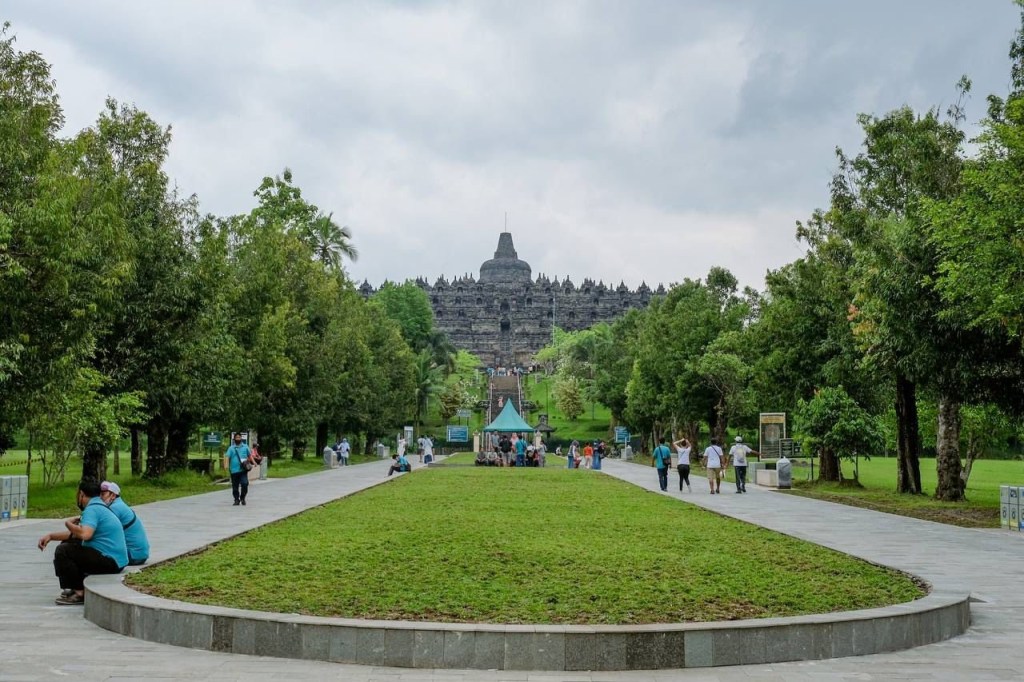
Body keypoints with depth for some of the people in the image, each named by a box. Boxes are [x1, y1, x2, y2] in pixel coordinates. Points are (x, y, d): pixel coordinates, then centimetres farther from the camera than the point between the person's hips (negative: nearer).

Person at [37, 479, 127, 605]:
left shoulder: (92, 509, -14)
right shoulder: (99, 507, 19)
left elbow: (85, 534, -31)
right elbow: (74, 534, 25)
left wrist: (68, 523, -11)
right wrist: (50, 536, 16)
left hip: (110, 561, -10)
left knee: (62, 551, -15)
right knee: (68, 543, 22)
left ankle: (79, 593, -11)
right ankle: (78, 587, 18)